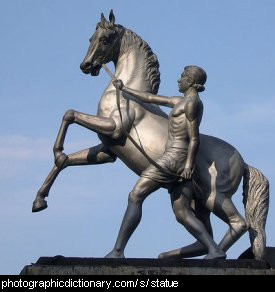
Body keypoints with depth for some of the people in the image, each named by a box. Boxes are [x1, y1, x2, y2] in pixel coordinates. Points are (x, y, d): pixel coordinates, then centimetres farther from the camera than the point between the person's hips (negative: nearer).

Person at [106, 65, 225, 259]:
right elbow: (150, 98, 31)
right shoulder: (181, 101, 23)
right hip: (182, 163, 9)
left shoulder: (191, 103, -5)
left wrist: (189, 164, -20)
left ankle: (118, 251, -8)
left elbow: (194, 138, -13)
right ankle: (215, 250, -9)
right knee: (183, 214, 4)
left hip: (173, 158, -9)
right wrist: (124, 89, 36)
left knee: (135, 197, -6)